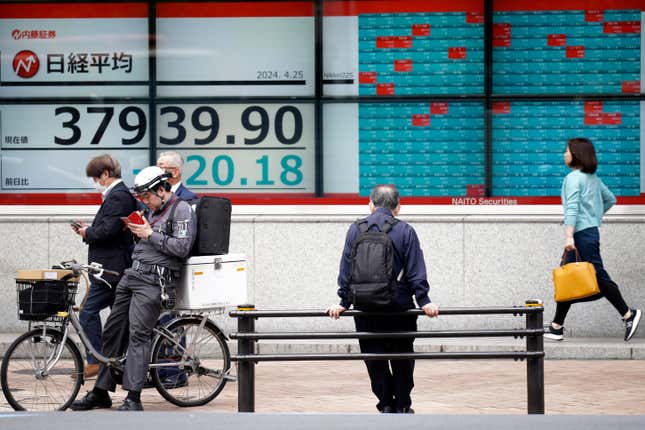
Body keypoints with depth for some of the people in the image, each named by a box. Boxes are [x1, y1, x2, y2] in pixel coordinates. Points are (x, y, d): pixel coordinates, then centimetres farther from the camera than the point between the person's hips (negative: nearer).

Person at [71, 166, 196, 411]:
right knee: (113, 331, 8)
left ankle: (133, 398, -19)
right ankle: (101, 392, 15)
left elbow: (182, 247, -15)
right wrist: (137, 231, 12)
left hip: (153, 279, -9)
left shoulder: (181, 210, -4)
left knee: (138, 334, -18)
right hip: (133, 274, 9)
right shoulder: (155, 211, 24)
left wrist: (150, 235, -12)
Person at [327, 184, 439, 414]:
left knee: (375, 360, 9)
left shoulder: (355, 230, 3)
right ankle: (402, 405, 15)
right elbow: (416, 271, -6)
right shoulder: (405, 231, -3)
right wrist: (423, 301, -4)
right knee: (402, 358, 12)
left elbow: (345, 269, 3)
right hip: (399, 308, -1)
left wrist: (344, 302, 6)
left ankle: (386, 404, 5)